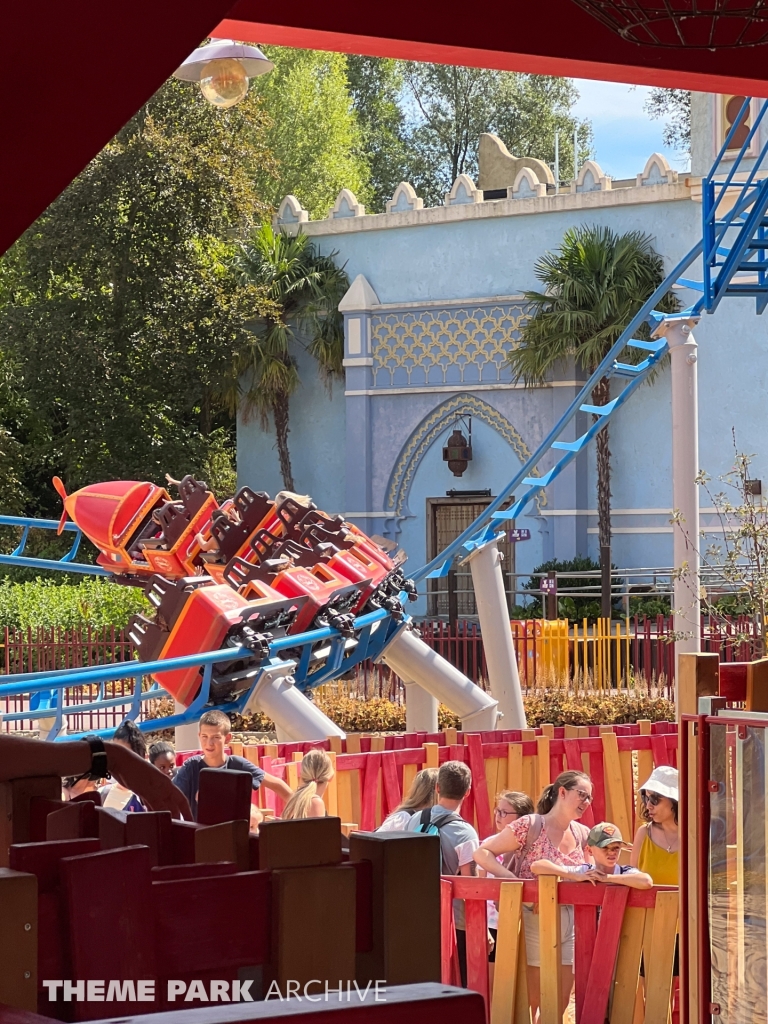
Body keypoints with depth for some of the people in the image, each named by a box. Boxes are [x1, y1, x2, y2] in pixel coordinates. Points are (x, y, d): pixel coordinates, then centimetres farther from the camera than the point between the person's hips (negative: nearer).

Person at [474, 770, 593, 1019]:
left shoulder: (582, 835, 7)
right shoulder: (530, 826, -9)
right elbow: (482, 853, -9)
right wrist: (513, 879, -22)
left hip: (569, 925, 6)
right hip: (534, 921, -6)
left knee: (560, 1003, 7)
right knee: (528, 1001, -1)